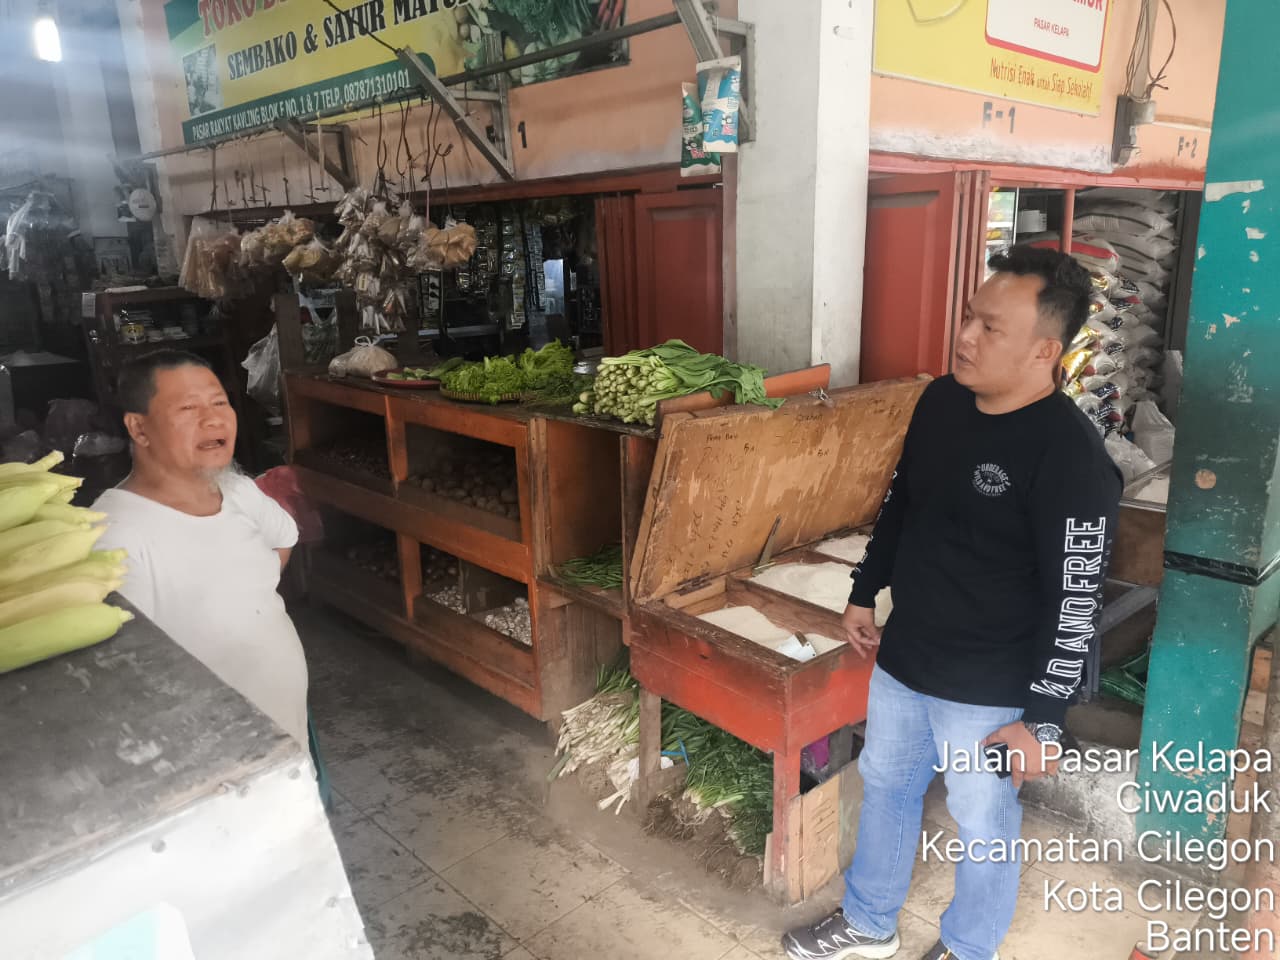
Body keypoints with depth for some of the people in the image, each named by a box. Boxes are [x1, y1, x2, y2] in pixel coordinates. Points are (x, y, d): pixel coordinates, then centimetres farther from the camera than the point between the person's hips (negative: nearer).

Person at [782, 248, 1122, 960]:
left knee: (983, 825, 16)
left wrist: (1043, 719, -18)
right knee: (885, 787, 23)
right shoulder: (940, 401, -2)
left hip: (989, 691, -7)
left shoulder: (1072, 457, -24)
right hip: (901, 660, 7)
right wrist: (865, 593, 16)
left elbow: (1076, 603, -21)